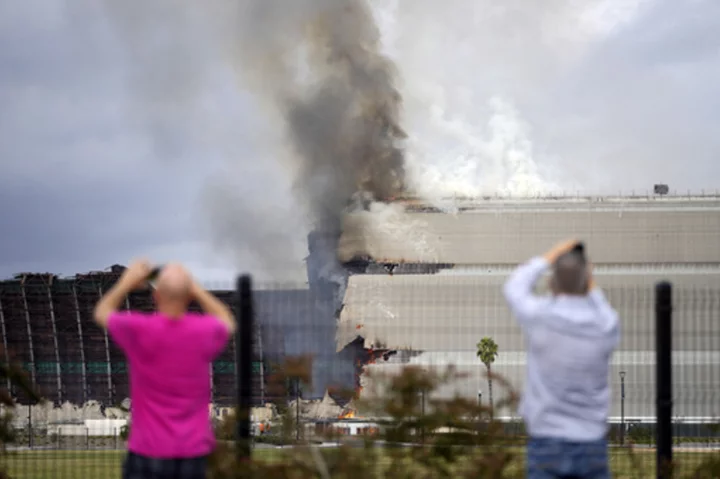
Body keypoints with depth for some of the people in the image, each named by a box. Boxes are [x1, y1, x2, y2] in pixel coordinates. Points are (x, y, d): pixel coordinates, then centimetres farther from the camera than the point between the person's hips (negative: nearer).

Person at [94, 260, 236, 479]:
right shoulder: (205, 331, -7)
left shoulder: (138, 329, -13)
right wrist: (195, 288, 19)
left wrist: (127, 282, 22)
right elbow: (227, 321, 21)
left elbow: (102, 313, 11)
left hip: (148, 452, -2)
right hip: (193, 452, 2)